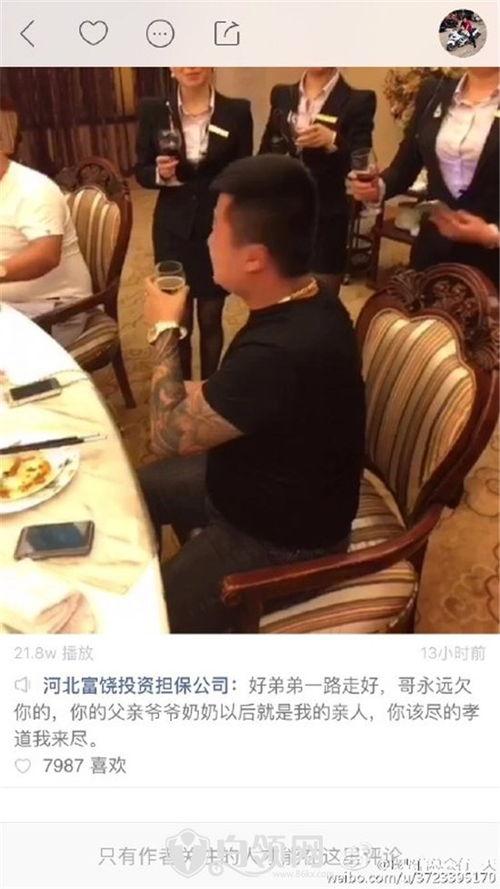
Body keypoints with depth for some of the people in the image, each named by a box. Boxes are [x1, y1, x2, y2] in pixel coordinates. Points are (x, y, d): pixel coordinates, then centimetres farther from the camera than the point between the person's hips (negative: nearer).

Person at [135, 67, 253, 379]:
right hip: (173, 230, 1)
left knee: (211, 318, 9)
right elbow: (141, 171, 5)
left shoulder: (237, 111, -3)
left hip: (219, 228, 0)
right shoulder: (153, 110, -1)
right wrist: (160, 174, -18)